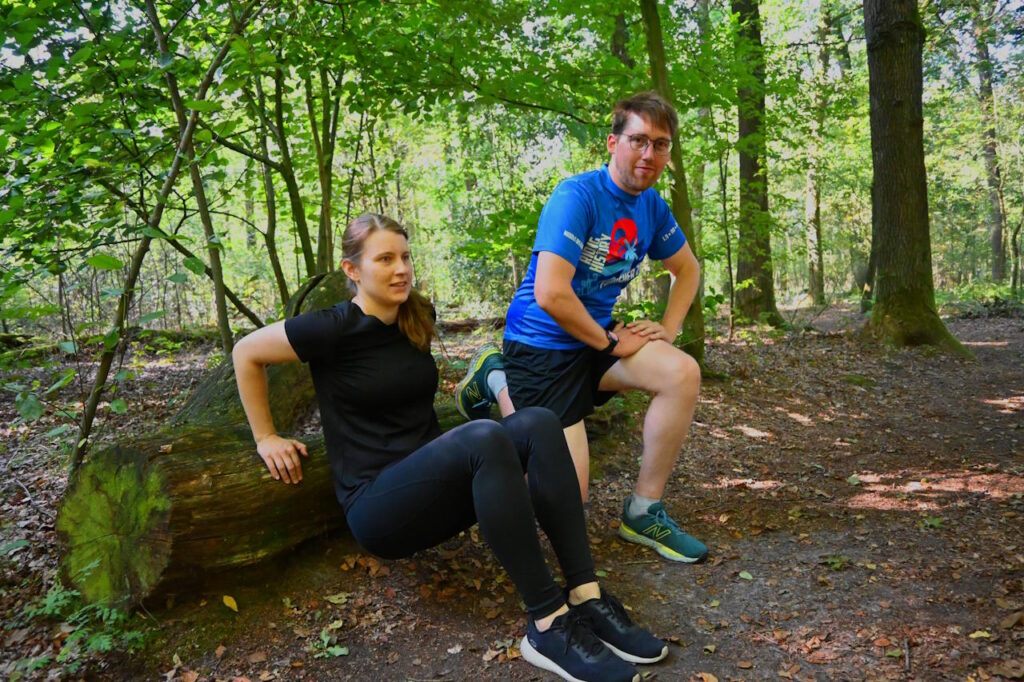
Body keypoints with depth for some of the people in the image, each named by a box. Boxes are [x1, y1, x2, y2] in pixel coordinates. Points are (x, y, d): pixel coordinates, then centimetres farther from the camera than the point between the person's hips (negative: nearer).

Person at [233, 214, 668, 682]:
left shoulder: (417, 318, 8)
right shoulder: (336, 328, -10)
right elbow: (246, 354, 0)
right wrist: (267, 438, 2)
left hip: (436, 487, 7)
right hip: (376, 505, -6)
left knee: (537, 422, -19)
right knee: (483, 438, -35)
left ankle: (585, 599, -24)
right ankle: (548, 626, -31)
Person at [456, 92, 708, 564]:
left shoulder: (652, 206, 4)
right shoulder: (577, 197, -21)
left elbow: (687, 269, 21)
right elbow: (550, 295, -30)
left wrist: (669, 326, 4)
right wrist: (611, 344, -17)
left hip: (598, 336, 7)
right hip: (540, 344, -7)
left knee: (683, 373, -20)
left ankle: (643, 512, -4)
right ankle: (497, 381, 14)